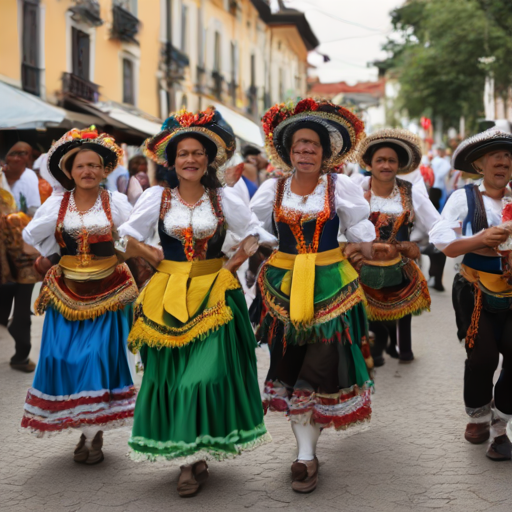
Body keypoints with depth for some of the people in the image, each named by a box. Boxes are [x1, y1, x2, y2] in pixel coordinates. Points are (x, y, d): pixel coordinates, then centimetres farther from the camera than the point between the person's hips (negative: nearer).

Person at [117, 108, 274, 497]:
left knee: (208, 373, -10)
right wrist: (158, 261, 0)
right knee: (171, 375, 1)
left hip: (214, 295, -1)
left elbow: (253, 234, 9)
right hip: (168, 297, 1)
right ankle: (190, 459, 13)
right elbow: (128, 239, 6)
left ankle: (196, 458, 1)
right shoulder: (157, 197, 4)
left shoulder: (224, 198, 3)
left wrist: (230, 265, -1)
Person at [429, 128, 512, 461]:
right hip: (476, 294, -2)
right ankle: (478, 417, 23)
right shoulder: (464, 198, 0)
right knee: (483, 357, -5)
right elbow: (448, 246, -6)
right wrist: (480, 239, -23)